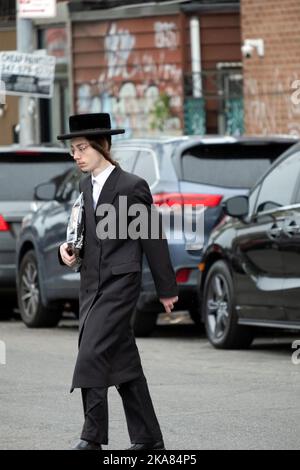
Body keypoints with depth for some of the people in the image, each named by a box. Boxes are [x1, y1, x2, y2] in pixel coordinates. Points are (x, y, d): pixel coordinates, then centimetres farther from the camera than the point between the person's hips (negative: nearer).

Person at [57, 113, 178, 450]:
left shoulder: (132, 186, -8)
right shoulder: (84, 187, 13)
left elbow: (153, 239, -5)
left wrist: (166, 289, -2)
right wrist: (67, 248, -3)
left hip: (120, 284, -7)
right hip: (92, 284, 7)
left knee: (92, 356, -16)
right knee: (124, 364, 10)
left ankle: (92, 437, -13)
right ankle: (147, 439, 16)